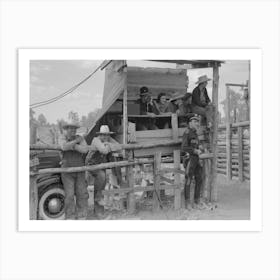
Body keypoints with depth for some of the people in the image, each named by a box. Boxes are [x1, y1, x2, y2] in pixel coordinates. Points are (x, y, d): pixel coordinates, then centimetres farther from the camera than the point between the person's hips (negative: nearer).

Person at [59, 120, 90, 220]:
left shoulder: (80, 138, 1)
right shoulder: (62, 139, -5)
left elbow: (85, 150, -18)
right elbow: (64, 147, -29)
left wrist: (72, 146, -22)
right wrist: (76, 141, -21)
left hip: (79, 171, 3)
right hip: (67, 171, -2)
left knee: (82, 194, 0)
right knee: (69, 195, -6)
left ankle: (81, 217, 11)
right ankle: (70, 217, 6)